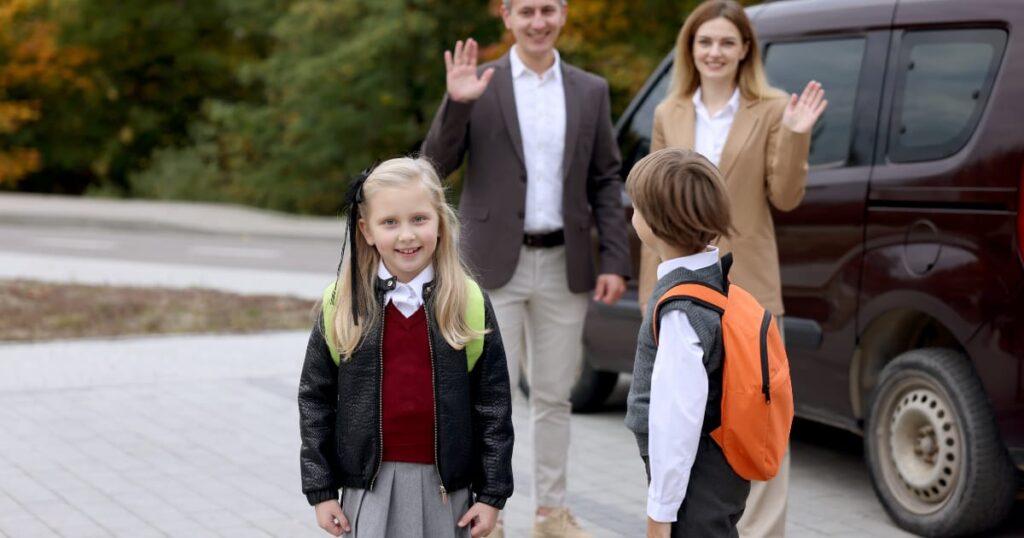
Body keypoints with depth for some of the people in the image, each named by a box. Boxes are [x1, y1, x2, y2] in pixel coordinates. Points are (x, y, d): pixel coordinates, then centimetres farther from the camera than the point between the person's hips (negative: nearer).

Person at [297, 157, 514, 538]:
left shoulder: (468, 304, -3)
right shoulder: (343, 306, -2)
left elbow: (493, 401, -1)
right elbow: (315, 399, 3)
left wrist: (492, 492, -3)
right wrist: (320, 489, 1)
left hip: (444, 484, 0)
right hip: (371, 482, 0)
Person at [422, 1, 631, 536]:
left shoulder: (591, 90, 6)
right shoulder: (479, 83, -2)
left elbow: (606, 182, 7)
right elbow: (435, 165, -6)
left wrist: (615, 262, -1)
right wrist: (456, 103, -22)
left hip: (564, 266, 3)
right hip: (495, 264, -3)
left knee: (554, 393, 11)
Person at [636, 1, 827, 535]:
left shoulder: (772, 110, -2)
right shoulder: (669, 114, 8)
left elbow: (785, 197, -3)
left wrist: (795, 135, -17)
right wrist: (651, 290, 6)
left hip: (746, 283, -3)